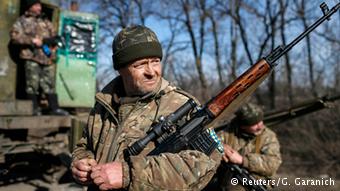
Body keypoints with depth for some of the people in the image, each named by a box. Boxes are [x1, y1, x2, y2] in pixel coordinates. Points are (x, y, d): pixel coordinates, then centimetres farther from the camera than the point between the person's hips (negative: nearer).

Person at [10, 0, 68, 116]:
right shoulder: (21, 21, 6)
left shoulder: (45, 21, 20)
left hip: (47, 57, 4)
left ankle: (55, 108, 7)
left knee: (50, 84, 5)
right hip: (32, 58, -4)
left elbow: (53, 35, 22)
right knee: (32, 84, -4)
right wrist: (32, 40, -13)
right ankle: (34, 109, 4)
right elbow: (15, 37, -6)